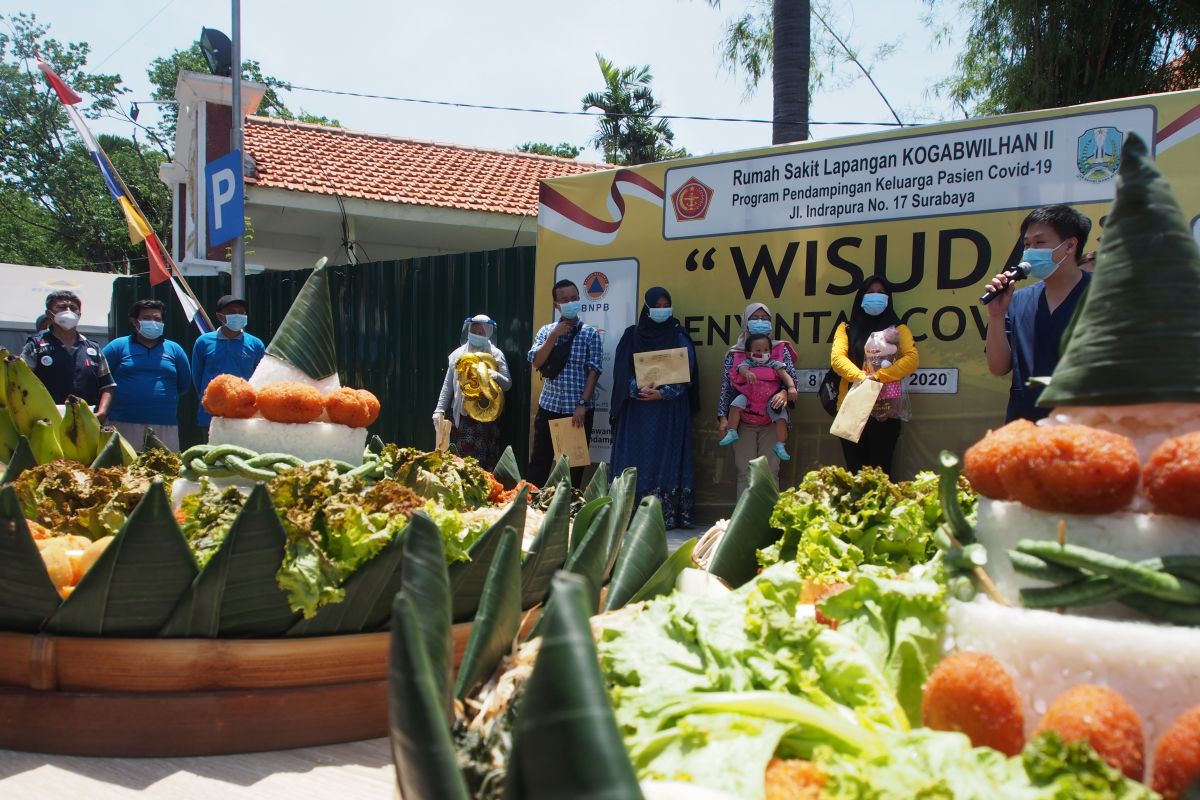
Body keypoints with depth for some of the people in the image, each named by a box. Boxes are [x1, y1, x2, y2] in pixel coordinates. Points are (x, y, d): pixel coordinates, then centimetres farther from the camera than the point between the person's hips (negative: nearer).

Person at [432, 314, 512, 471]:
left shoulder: (496, 354, 4)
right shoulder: (458, 354, 9)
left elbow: (508, 384, 0)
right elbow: (448, 385, 10)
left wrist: (496, 376, -20)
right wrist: (439, 409, 1)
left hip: (487, 414, -2)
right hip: (461, 415, 2)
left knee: (486, 461, -6)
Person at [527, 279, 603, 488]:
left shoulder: (590, 333, 0)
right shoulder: (546, 331, 8)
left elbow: (593, 371, -6)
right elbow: (536, 362, -5)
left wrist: (582, 404, -14)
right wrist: (554, 336, -12)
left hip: (579, 408, -2)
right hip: (549, 406, 2)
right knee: (540, 459, 3)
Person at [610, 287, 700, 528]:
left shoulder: (679, 338, 6)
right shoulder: (631, 336, 9)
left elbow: (686, 374, -2)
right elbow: (622, 371, 1)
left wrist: (662, 393, -15)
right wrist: (639, 389, -17)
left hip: (669, 411, -1)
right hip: (636, 411, 1)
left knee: (667, 459, -5)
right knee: (637, 459, -3)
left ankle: (667, 515, -5)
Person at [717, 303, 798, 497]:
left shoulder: (781, 350, 6)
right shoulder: (734, 354, 5)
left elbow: (792, 379, 2)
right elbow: (726, 388, 4)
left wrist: (785, 392, -21)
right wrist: (723, 417, -4)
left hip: (773, 420, 0)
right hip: (743, 421, 0)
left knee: (771, 471, 1)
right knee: (745, 472, 1)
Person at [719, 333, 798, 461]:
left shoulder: (774, 364, 6)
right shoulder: (747, 363, 4)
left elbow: (785, 375, -6)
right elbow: (742, 368, -19)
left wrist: (791, 387, -26)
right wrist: (747, 372, -46)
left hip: (770, 402, 0)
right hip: (749, 398, 0)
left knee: (781, 416, -18)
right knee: (737, 402, -23)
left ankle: (780, 446, -12)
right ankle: (732, 433, -15)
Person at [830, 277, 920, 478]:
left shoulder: (897, 328, 10)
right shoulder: (847, 328, 13)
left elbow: (912, 359, -6)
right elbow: (837, 358, -2)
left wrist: (877, 377, -18)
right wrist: (861, 377, -21)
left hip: (885, 410, -1)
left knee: (880, 470, -1)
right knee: (854, 470, 1)